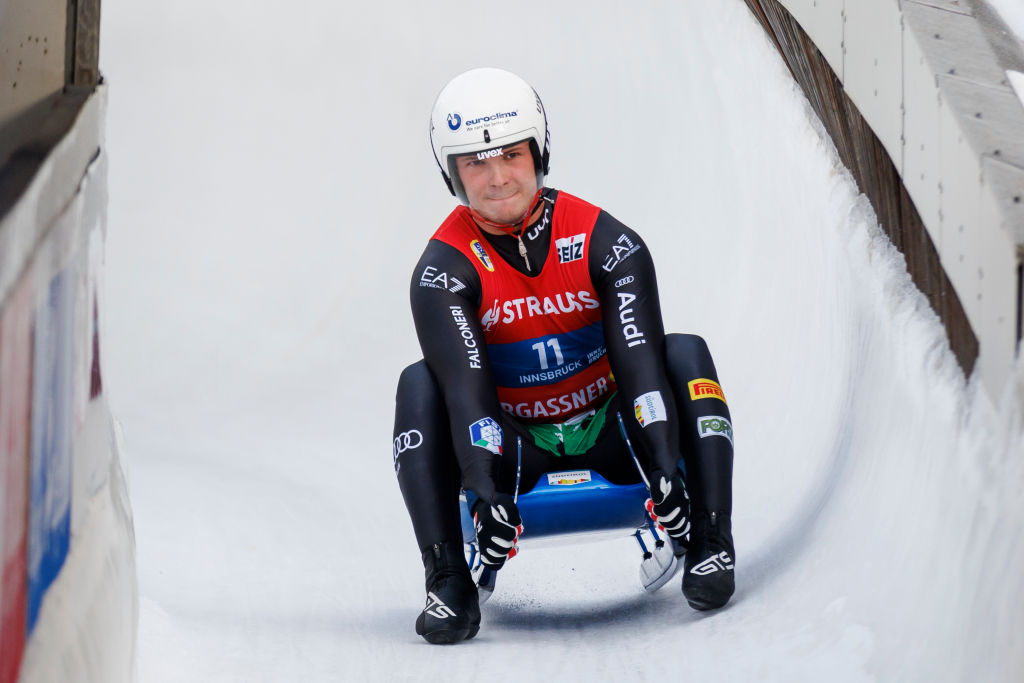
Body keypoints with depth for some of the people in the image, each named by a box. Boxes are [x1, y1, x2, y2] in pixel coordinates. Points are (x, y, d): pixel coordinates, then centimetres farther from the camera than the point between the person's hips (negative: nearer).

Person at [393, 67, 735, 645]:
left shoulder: (607, 243, -12)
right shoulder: (444, 267, -14)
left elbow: (639, 356, -22)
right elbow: (466, 385, -25)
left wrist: (666, 465, -36)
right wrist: (485, 492, -40)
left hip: (611, 430, 1)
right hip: (515, 449, 0)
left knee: (686, 354, -23)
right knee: (419, 385, -25)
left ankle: (709, 548, -22)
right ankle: (449, 583, -26)